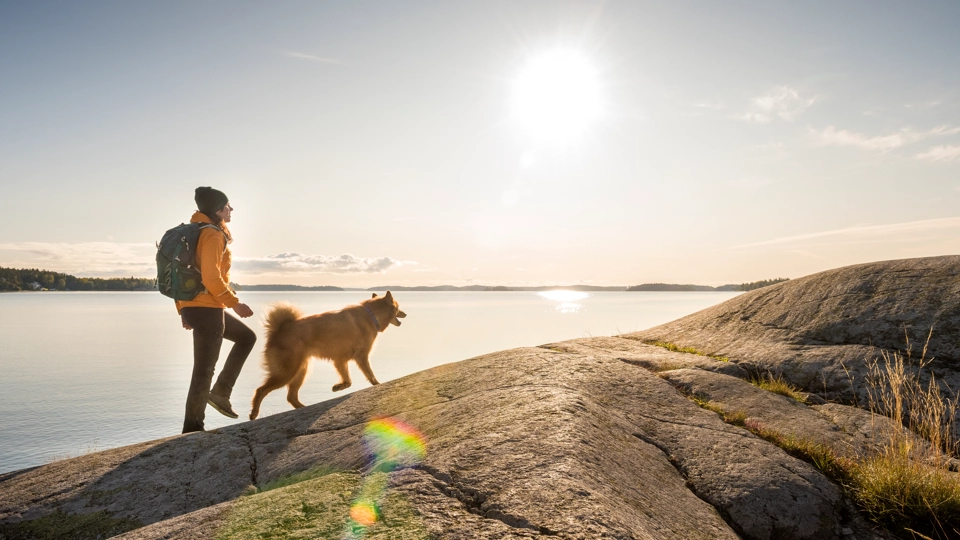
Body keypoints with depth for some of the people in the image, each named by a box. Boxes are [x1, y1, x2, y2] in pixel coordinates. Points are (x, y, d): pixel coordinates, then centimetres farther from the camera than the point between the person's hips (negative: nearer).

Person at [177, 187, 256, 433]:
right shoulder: (213, 235, -15)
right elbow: (211, 278, -24)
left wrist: (183, 310, 20)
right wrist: (235, 303, -15)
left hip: (191, 307, 10)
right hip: (207, 309, -10)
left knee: (247, 337, 23)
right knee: (204, 371, 0)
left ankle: (220, 392, 19)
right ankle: (192, 429, 11)